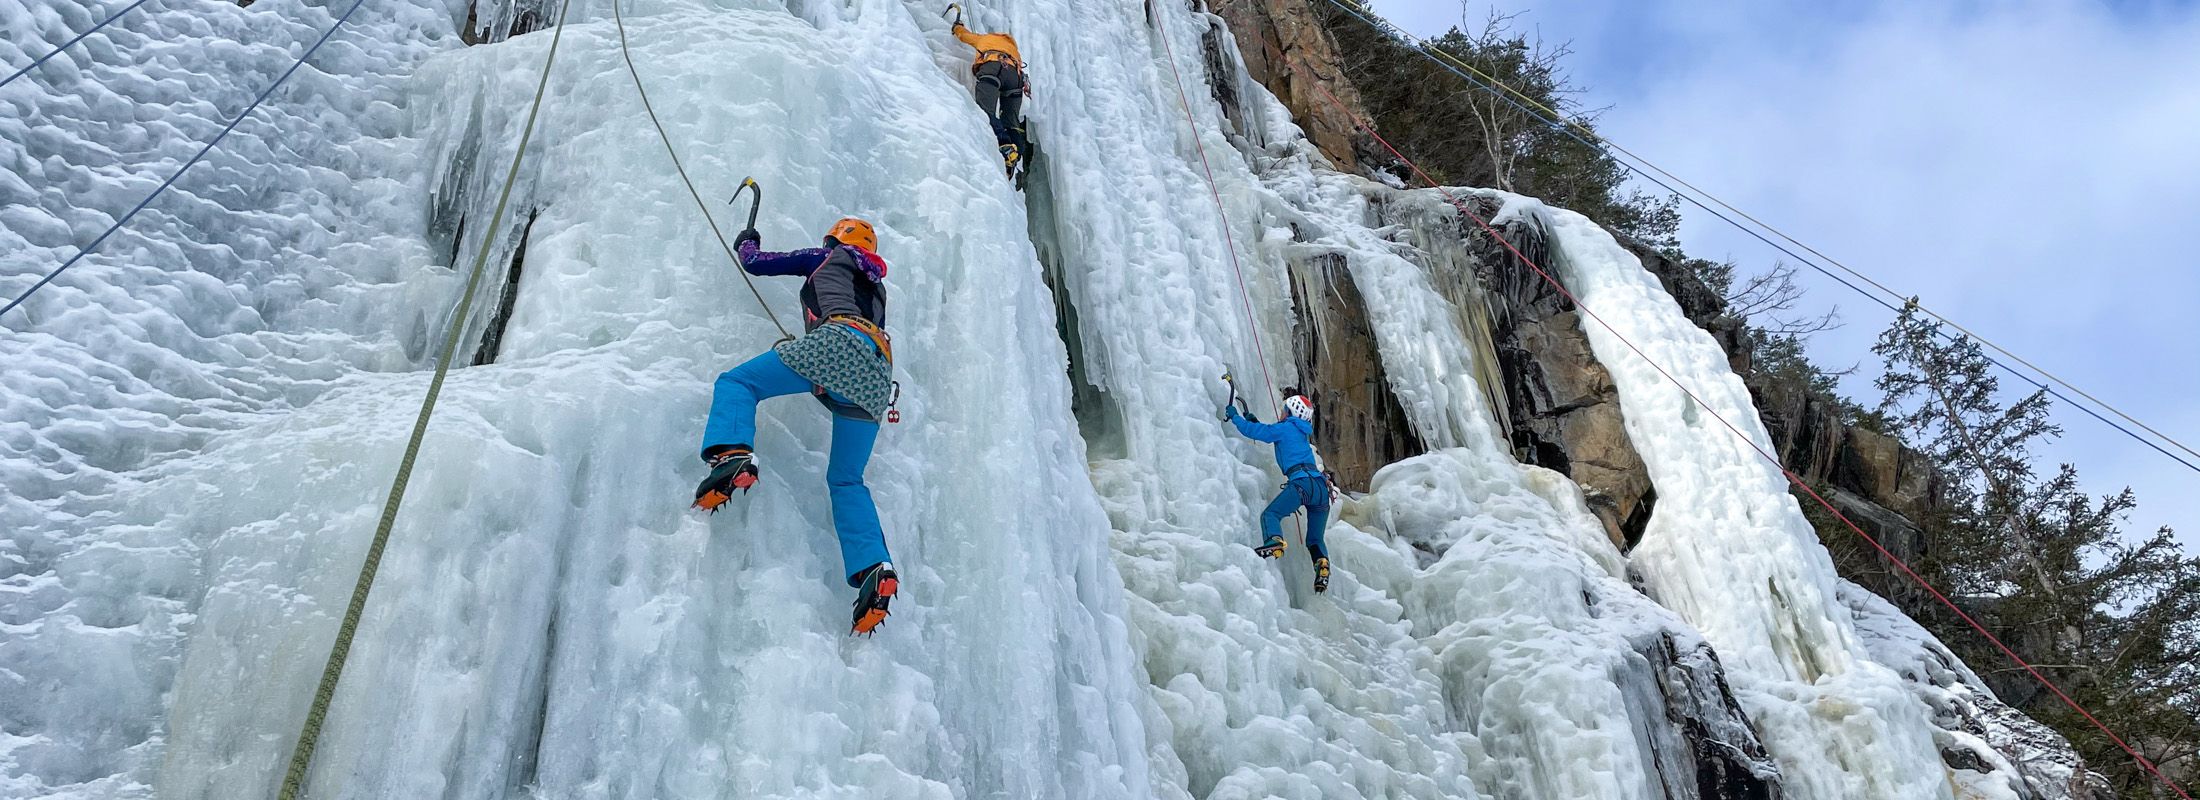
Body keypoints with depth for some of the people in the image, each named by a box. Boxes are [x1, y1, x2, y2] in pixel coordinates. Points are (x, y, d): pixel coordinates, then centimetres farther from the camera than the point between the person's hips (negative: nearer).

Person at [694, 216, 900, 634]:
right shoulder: (876, 286, 39)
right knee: (846, 479, 8)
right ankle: (874, 568, -12)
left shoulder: (825, 258, 26)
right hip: (876, 373, 6)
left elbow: (755, 263, 30)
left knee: (737, 382, 2)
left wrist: (747, 242, 52)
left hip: (839, 342, -6)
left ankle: (733, 455, -29)